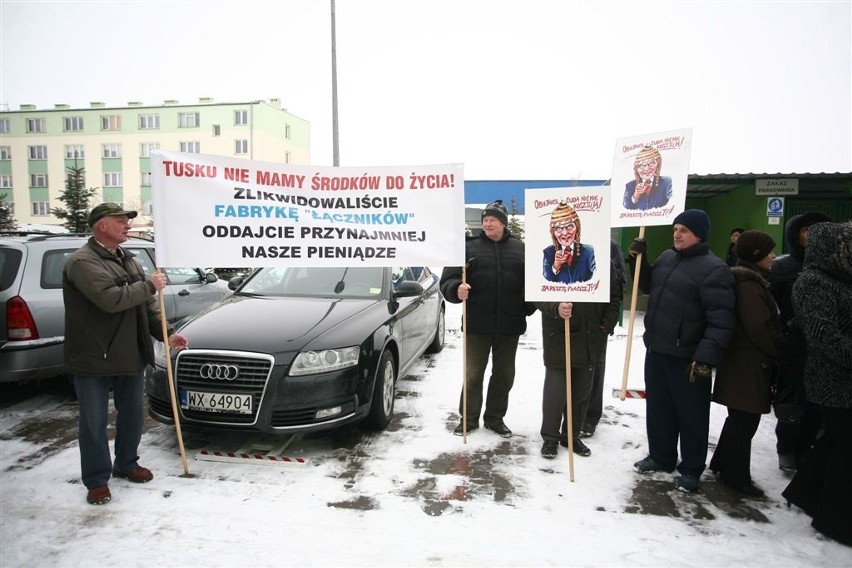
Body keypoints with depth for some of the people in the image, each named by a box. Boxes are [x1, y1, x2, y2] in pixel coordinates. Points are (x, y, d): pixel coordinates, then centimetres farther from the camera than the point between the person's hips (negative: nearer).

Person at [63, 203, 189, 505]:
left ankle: (126, 463, 35)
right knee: (94, 422, 6)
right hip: (93, 358, -7)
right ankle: (97, 480, 20)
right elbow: (111, 299, -29)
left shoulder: (127, 259, 11)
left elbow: (147, 305, 14)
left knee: (132, 413, 17)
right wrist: (150, 285, -16)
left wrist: (166, 334, 4)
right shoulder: (82, 262, -16)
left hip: (130, 354, 8)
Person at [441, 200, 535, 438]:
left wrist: (529, 308, -3)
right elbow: (448, 279, -5)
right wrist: (457, 290, -26)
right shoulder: (469, 247, 1)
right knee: (473, 374, 7)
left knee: (504, 374, 12)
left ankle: (495, 418, 28)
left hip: (510, 326, 2)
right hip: (477, 325, -2)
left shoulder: (520, 249, 7)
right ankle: (469, 418, 23)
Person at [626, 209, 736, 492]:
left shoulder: (713, 269, -16)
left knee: (691, 415, 8)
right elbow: (648, 286, 23)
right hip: (656, 350, 7)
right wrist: (638, 260, 7)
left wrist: (706, 357, -26)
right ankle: (660, 456, 35)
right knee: (658, 409, 18)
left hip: (688, 358, -7)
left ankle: (691, 469, 25)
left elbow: (721, 321, -21)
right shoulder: (667, 257, 8)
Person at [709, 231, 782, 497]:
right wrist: (781, 352, -7)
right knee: (745, 421, 1)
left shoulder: (750, 280, 14)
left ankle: (722, 464, 32)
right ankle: (736, 476, 14)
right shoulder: (749, 285, -19)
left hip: (743, 363, 11)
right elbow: (760, 328, -21)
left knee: (740, 419, 20)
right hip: (749, 365, -11)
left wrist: (776, 351, 16)